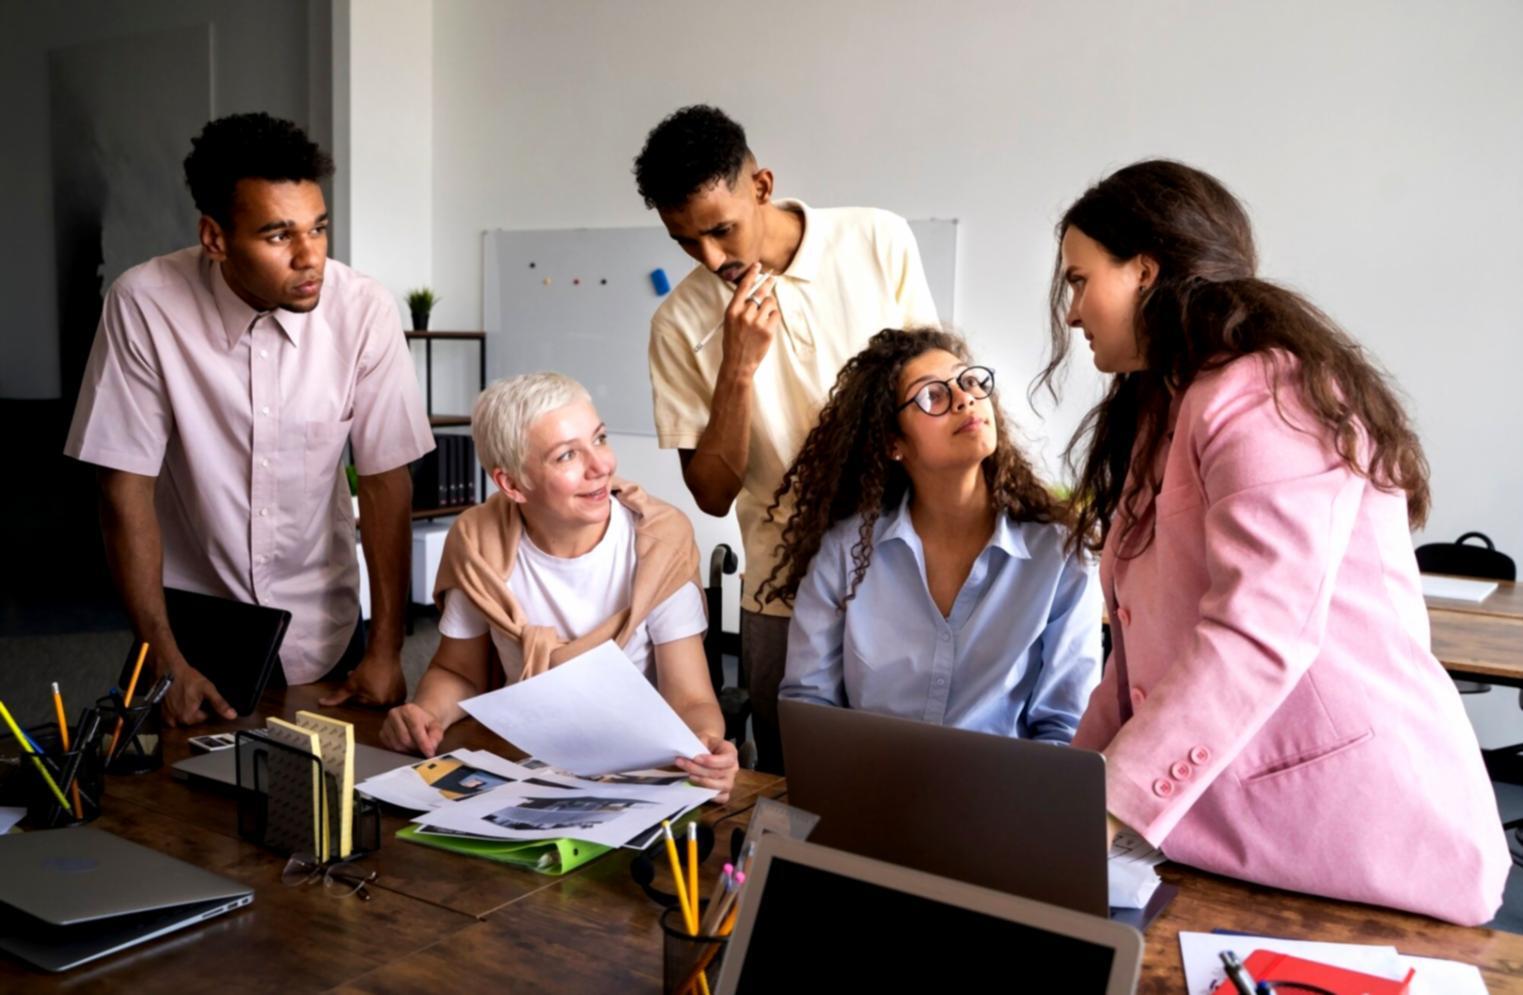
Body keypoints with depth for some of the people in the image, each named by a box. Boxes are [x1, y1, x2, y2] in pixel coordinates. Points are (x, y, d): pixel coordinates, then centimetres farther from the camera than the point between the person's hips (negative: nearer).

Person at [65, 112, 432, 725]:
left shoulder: (364, 309, -17)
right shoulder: (143, 305, -18)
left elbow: (386, 479, -11)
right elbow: (127, 486, -13)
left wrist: (386, 652, -12)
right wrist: (164, 660, -15)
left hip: (324, 629, 1)